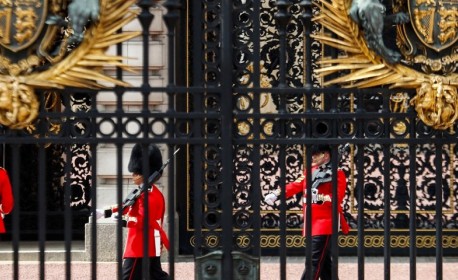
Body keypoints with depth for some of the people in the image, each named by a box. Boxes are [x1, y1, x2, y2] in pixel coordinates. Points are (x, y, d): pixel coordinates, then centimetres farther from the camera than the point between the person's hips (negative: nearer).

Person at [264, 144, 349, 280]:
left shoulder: (337, 174, -7)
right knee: (324, 262, 14)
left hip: (325, 223, -8)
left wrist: (319, 197, -32)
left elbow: (337, 198, -17)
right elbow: (296, 185, 9)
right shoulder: (311, 171, 15)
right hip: (312, 224, 8)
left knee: (314, 262, -11)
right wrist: (276, 193, -3)